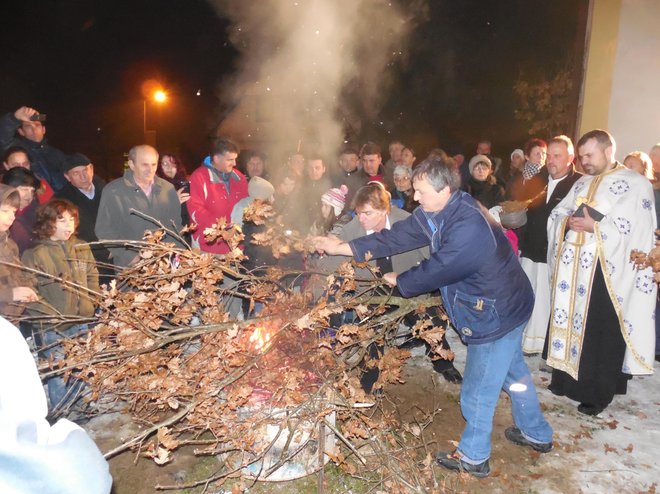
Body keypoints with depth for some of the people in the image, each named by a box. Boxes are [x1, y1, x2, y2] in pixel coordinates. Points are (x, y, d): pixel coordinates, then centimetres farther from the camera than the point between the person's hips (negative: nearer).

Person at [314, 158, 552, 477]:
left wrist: (397, 280, -7)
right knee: (512, 370, 26)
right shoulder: (435, 213, -4)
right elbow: (398, 236, -4)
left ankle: (473, 457, 28)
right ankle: (537, 434, 48)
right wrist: (342, 247, -9)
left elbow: (436, 271, -27)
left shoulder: (468, 227, -34)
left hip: (497, 313, -9)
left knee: (479, 388, 6)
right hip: (506, 306, 10)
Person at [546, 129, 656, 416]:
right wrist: (568, 221, -9)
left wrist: (594, 227, -19)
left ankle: (597, 394, 17)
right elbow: (556, 214, 12)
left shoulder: (635, 184, -4)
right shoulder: (582, 183, 16)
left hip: (607, 272, -6)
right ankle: (567, 378, 27)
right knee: (570, 322, 11)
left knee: (601, 333, 2)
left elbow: (634, 230, -14)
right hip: (573, 268, 6)